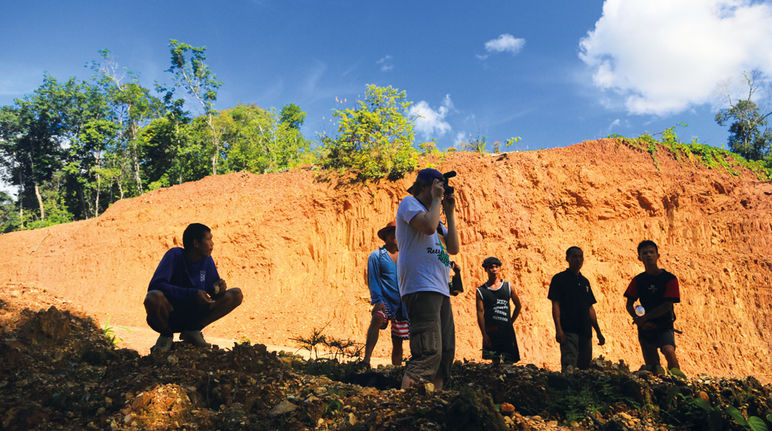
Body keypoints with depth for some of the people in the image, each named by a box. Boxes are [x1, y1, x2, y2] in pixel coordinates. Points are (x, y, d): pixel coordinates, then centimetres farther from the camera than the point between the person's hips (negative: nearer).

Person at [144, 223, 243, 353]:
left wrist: (219, 287, -17)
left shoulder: (207, 260, 1)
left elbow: (213, 291, 8)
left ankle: (192, 332, -2)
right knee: (153, 298, -39)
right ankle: (166, 335, -6)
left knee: (236, 294, -10)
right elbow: (155, 285, -28)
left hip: (194, 316, 5)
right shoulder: (174, 255, -15)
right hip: (168, 316, -5)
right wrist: (192, 294, -34)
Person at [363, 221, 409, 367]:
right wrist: (377, 300, -16)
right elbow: (373, 280, -3)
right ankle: (366, 359, -39)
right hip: (385, 300, -4)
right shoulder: (376, 256, 4)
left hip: (402, 303, 4)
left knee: (398, 341, 5)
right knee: (377, 318, -35)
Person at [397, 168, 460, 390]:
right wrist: (436, 199, -2)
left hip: (440, 289, 10)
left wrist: (449, 213, 17)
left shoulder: (434, 214, 28)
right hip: (420, 287, -10)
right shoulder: (409, 203, 3)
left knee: (445, 352, 7)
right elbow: (428, 226, -17)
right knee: (429, 351, -19)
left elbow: (454, 248, 19)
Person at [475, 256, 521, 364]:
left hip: (507, 331, 2)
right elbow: (480, 313, -3)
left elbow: (518, 306, 20)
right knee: (495, 362, 0)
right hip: (491, 331, -2)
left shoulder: (508, 287, 10)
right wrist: (484, 335, -11)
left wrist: (510, 322, 12)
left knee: (509, 361, -1)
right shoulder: (481, 291, 3)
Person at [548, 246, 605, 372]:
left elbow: (590, 308, 20)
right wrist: (558, 329, -17)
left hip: (586, 332, 6)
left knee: (585, 368, 8)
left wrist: (598, 332, 16)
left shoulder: (585, 281, 18)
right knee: (569, 368, -14)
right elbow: (555, 305, -6)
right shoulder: (559, 279, 0)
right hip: (568, 331, -6)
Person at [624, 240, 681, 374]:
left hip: (665, 327, -3)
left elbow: (667, 306, -11)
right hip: (645, 328, 3)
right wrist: (639, 321, -12)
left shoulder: (669, 278, -5)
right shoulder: (638, 280, 5)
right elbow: (629, 305, 6)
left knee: (669, 351, -29)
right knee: (651, 366, 7)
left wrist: (644, 318, -13)